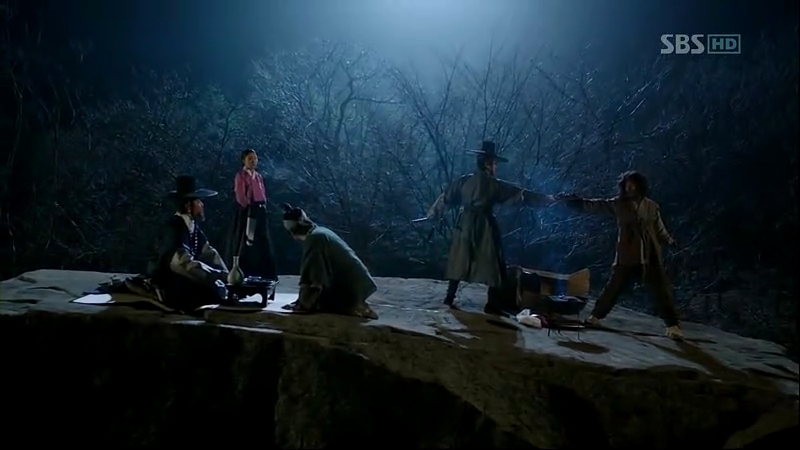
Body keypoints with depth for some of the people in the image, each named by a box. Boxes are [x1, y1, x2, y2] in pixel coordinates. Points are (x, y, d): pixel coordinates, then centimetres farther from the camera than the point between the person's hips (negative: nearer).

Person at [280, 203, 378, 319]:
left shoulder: (314, 238, -16)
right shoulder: (321, 232, 12)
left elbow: (312, 277, -16)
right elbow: (319, 273, 15)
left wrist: (303, 304, -7)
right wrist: (304, 299, 14)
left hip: (352, 288, -10)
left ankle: (354, 309, -6)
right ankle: (356, 307, 11)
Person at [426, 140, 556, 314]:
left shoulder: (464, 181, 6)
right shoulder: (494, 184, -6)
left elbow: (445, 198, 14)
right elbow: (521, 195, -5)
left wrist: (432, 214, 28)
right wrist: (546, 199, 1)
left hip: (464, 226, 5)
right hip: (484, 228, -5)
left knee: (459, 262, 13)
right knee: (492, 265, 2)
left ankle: (450, 297, 16)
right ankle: (493, 304, 0)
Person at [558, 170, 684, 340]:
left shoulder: (651, 206, 2)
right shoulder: (618, 204, -2)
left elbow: (659, 228, 11)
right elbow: (595, 205, -7)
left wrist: (669, 239, -2)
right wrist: (575, 201, -15)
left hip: (651, 256, 0)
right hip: (627, 255, 0)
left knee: (662, 289, -1)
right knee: (613, 286, 8)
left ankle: (672, 325, 6)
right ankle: (596, 315, 24)